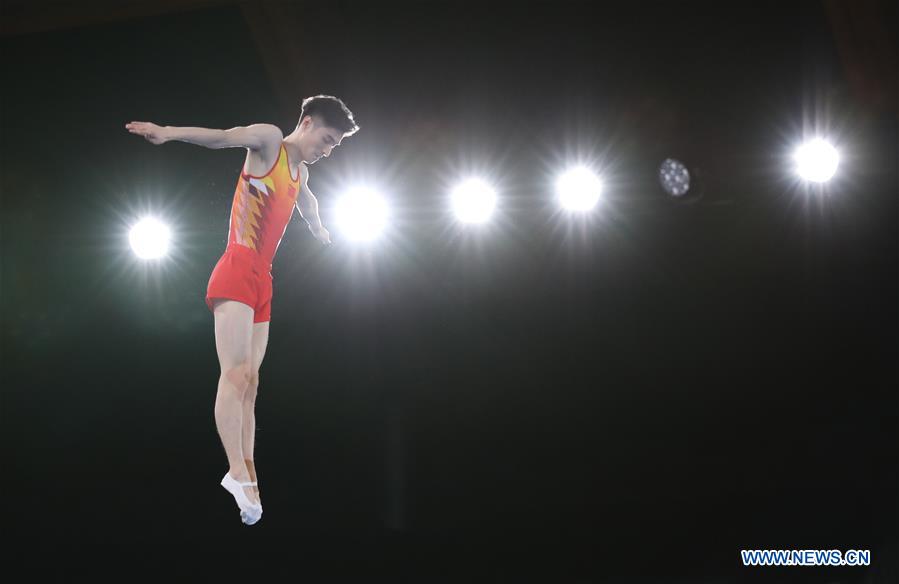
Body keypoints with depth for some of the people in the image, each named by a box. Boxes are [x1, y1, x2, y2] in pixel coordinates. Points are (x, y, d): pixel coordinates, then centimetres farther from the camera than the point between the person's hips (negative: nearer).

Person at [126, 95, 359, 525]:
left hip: (261, 281, 9)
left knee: (249, 380, 2)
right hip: (237, 273, -9)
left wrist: (319, 231, 69)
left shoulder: (300, 171, 24)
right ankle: (238, 471, -27)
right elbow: (223, 137, -21)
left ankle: (246, 476, -2)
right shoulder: (269, 140, -1)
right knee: (236, 372, -19)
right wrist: (170, 133, -38)